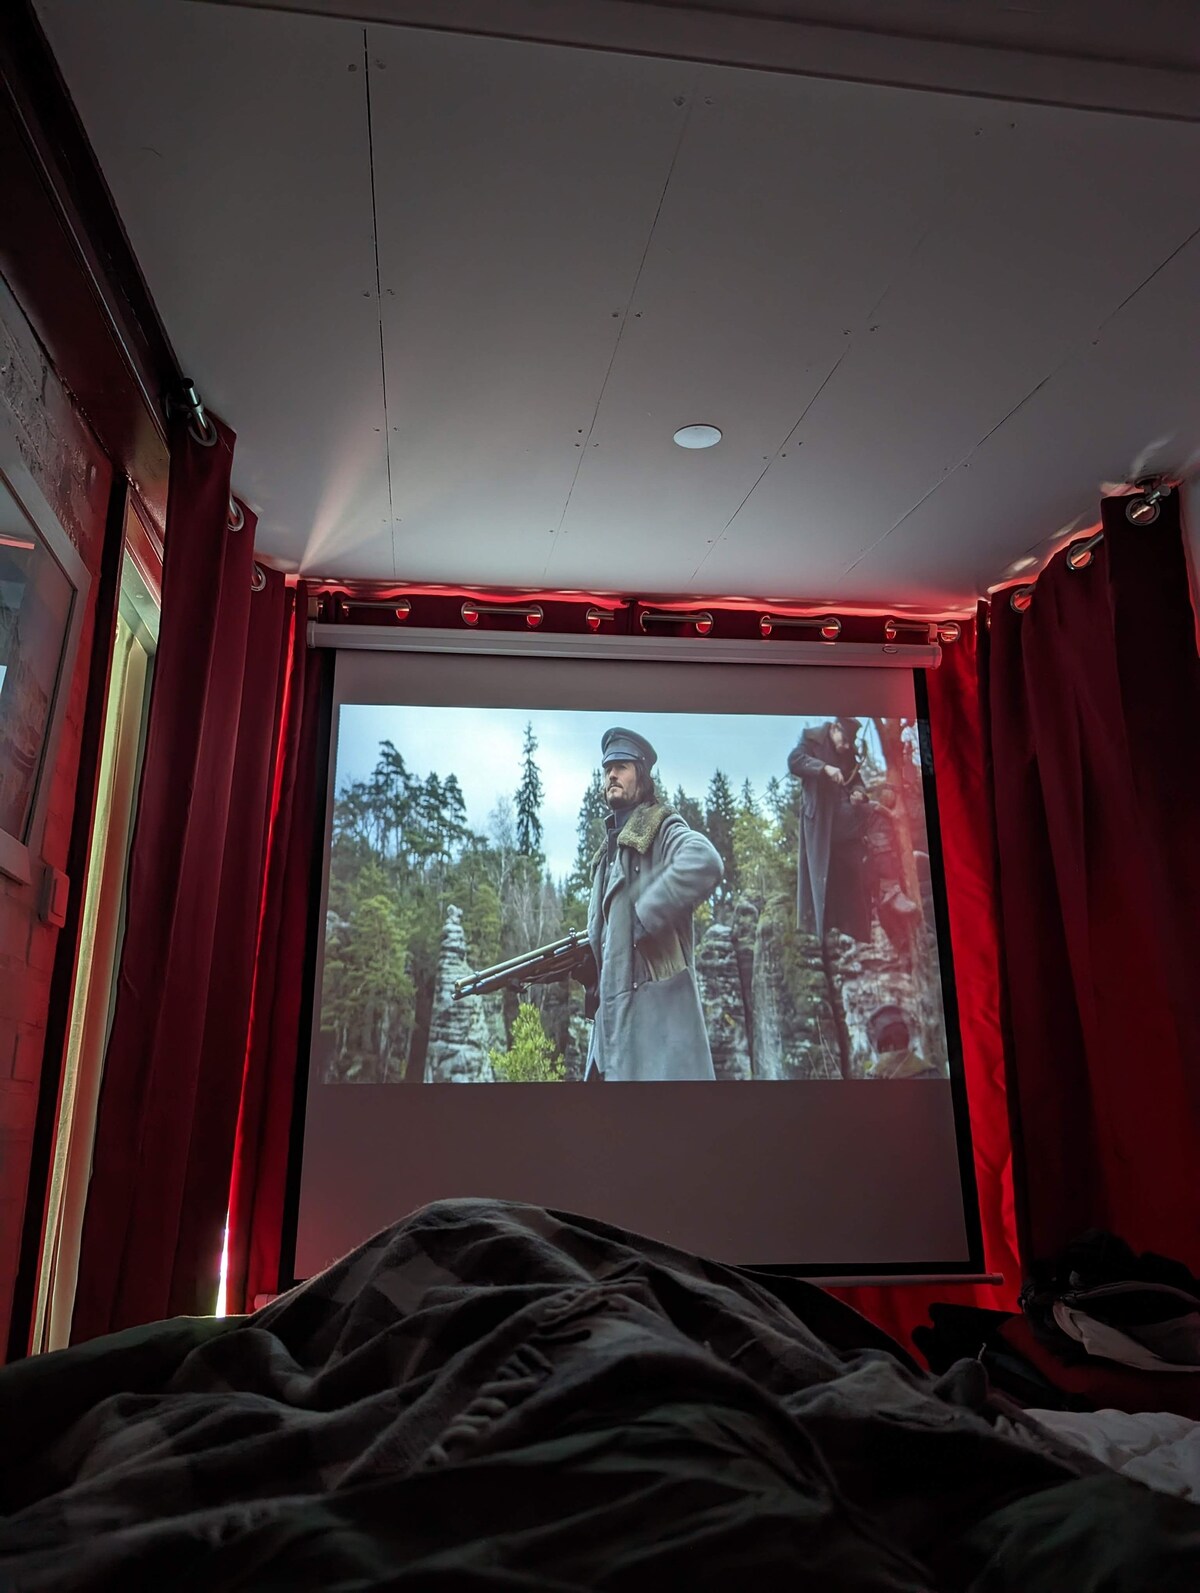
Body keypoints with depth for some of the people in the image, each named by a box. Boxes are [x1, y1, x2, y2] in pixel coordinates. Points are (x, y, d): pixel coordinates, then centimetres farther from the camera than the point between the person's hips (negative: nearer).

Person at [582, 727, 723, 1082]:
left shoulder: (661, 830, -3)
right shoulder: (610, 848, 23)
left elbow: (705, 864, -27)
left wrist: (643, 919, -23)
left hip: (655, 1005, -9)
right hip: (615, 1010, 9)